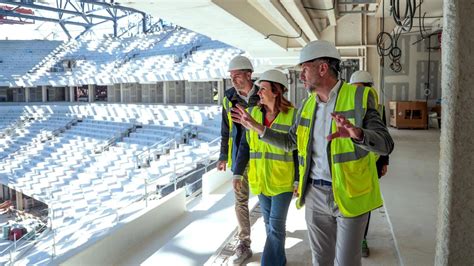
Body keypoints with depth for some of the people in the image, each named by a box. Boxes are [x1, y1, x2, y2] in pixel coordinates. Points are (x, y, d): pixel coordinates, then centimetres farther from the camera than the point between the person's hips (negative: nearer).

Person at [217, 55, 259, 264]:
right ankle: (244, 245, 19)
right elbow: (225, 131, 8)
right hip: (238, 158, 3)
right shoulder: (229, 98, 1)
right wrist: (223, 156, 8)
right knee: (241, 201, 7)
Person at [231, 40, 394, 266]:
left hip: (349, 194, -5)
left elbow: (385, 143, -19)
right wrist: (255, 126, 10)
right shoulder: (308, 103, 7)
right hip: (315, 193, 5)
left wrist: (356, 133, -40)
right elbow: (289, 142, 16)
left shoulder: (358, 96, -10)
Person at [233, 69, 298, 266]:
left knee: (276, 226, 0)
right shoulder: (254, 113, 2)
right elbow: (244, 145, 6)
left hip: (283, 181, -5)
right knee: (269, 223, 18)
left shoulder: (292, 115, -10)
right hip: (260, 180, 5)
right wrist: (238, 172, 3)